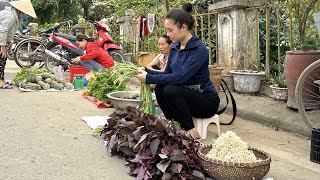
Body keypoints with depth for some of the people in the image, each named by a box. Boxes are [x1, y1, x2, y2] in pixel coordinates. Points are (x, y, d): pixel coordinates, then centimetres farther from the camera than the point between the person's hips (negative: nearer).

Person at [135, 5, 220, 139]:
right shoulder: (174, 48, 4)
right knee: (159, 88, -17)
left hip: (206, 99, -7)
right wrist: (147, 71, -10)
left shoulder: (200, 49, -20)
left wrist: (149, 78, -27)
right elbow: (167, 74, 7)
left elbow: (180, 77, -30)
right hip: (185, 94, 7)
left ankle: (191, 131, -14)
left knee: (171, 90, -29)